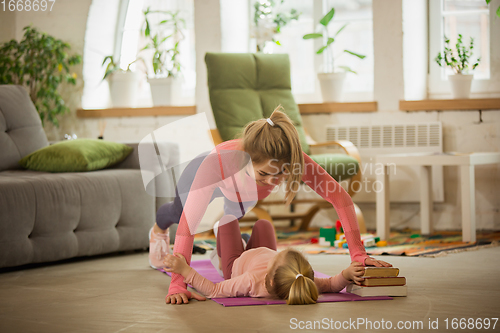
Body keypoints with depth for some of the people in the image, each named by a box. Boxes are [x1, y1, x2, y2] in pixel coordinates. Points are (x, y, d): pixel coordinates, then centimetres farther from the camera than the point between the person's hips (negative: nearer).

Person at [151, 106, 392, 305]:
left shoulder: (293, 160, -45)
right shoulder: (218, 161, -53)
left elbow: (341, 199, -39)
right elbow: (188, 222, -51)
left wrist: (358, 254, -46)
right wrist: (178, 285, -57)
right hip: (202, 176, -1)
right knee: (177, 212, 34)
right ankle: (158, 232, 69)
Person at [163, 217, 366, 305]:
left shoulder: (253, 283, -52)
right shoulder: (304, 282, -45)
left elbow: (214, 291, -43)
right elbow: (330, 284, -28)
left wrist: (185, 271, -48)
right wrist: (347, 274, -47)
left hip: (236, 265, -3)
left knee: (228, 219, 22)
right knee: (262, 223, 29)